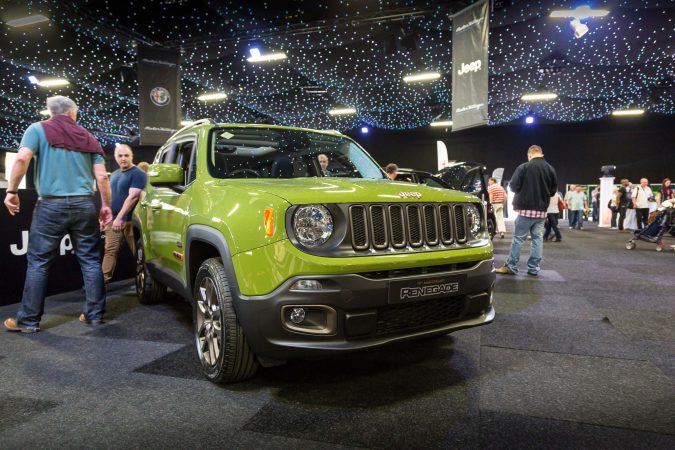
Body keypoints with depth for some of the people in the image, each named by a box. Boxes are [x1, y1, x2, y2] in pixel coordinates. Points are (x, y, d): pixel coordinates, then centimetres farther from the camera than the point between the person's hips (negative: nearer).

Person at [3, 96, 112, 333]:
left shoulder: (38, 129, 6)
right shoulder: (88, 138, 13)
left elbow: (22, 158, -11)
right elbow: (102, 176, 7)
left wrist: (12, 191, -4)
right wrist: (106, 205, 14)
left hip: (51, 205, -2)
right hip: (84, 205, 2)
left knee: (38, 262, 5)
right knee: (90, 261, 7)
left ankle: (28, 320, 11)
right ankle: (94, 313, 11)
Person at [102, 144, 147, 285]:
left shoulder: (138, 174, -8)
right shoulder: (114, 174, 17)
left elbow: (132, 197, -17)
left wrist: (120, 218, -21)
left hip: (130, 220, -7)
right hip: (113, 220, 7)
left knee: (138, 252, -2)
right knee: (109, 251, 6)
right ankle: (104, 280, 9)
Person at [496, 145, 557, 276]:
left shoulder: (524, 167, -10)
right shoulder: (551, 169, 5)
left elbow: (514, 186, -10)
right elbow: (553, 190, 9)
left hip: (526, 208, -4)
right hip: (542, 210, 4)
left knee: (518, 238, 0)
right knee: (538, 239, 8)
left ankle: (511, 266, 3)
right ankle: (534, 268, 11)